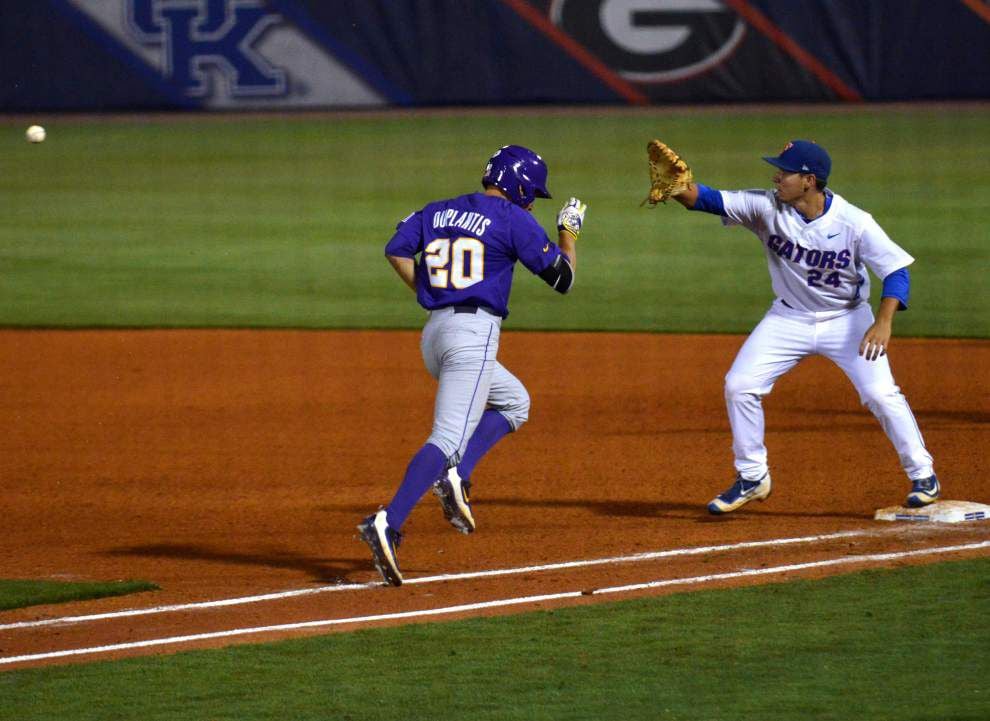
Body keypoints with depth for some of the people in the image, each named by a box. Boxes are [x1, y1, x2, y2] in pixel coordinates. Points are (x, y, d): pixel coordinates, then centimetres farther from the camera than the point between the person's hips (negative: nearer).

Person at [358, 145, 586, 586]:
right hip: (473, 336, -8)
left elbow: (397, 251, 5)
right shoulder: (513, 219, -1)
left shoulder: (436, 212, 17)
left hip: (433, 334, 8)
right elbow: (562, 279, 0)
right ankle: (388, 524, -31)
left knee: (514, 402, 26)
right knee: (448, 438, -14)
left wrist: (427, 292, 15)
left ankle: (455, 476, 4)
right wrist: (569, 232, 16)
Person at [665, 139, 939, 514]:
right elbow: (711, 200, -25)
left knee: (881, 394, -14)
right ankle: (751, 477, 11)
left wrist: (883, 322, -35)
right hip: (789, 319, 3)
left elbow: (896, 269, -21)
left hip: (847, 320, -3)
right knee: (739, 385, -5)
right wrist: (676, 187, -47)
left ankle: (923, 476, 5)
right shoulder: (766, 208, -17)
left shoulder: (854, 223, -24)